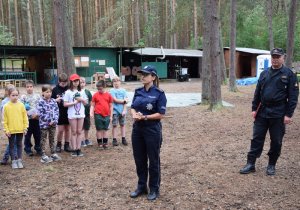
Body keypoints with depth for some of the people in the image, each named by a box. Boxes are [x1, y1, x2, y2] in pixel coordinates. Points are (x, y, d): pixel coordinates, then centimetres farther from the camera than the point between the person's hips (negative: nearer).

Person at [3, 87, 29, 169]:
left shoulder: (21, 105, -2)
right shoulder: (6, 106, -6)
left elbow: (25, 117, 2)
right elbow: (5, 120, -3)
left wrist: (25, 127, 0)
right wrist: (6, 130, -6)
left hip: (20, 129, 1)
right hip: (11, 130, -1)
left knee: (19, 145, 12)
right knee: (11, 145, 8)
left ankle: (19, 160, 20)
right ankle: (13, 161, 18)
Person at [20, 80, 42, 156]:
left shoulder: (37, 96, 4)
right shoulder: (23, 97, 1)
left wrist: (37, 114, -11)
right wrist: (28, 113, -15)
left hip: (37, 118, 1)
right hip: (28, 119, -1)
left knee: (38, 134, 8)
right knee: (27, 135, 6)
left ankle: (38, 148, 24)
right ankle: (28, 149, 19)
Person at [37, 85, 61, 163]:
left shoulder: (53, 101, 5)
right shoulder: (41, 102, -10)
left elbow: (56, 111, 4)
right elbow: (41, 114, -14)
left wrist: (54, 120, -9)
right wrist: (49, 121, -16)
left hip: (53, 124, 5)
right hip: (44, 124, -5)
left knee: (52, 139, 14)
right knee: (43, 140, 5)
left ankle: (53, 154, 23)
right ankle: (43, 156, 9)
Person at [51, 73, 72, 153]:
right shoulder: (55, 89, -2)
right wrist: (56, 100, -18)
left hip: (68, 112, 2)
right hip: (59, 113, -2)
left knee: (67, 129, 11)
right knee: (60, 130, -1)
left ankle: (67, 145, 22)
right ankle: (58, 145, 19)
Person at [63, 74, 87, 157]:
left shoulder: (82, 91, 9)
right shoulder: (68, 92, -2)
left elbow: (85, 102, 11)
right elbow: (65, 104, -7)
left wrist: (81, 99, -8)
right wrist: (74, 102, -15)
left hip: (81, 114, 3)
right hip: (72, 115, -3)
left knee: (79, 132, 5)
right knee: (74, 132, 3)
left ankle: (78, 149, 11)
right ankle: (74, 150, 8)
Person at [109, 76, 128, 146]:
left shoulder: (123, 90, 4)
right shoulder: (112, 91, -2)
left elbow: (125, 101, -1)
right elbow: (115, 100, -11)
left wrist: (124, 110, -9)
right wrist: (123, 100, -6)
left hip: (122, 110, 2)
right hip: (115, 110, -2)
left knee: (122, 124, 10)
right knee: (114, 125, 3)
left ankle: (123, 138, 19)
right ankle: (114, 139, 11)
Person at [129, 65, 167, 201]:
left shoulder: (159, 93, -10)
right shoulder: (138, 91, 7)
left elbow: (161, 114, -13)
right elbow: (133, 107, 8)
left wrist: (144, 117, -20)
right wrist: (134, 115, -13)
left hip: (152, 130, -6)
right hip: (137, 129, 6)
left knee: (153, 160, 7)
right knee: (139, 159, 14)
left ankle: (154, 189, 22)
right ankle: (141, 187, 30)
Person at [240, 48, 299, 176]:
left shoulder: (289, 74, -4)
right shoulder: (264, 74, 9)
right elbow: (257, 93, 12)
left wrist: (288, 114, -12)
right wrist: (254, 109, 6)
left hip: (278, 115, -3)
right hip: (262, 113, 4)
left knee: (276, 141, 7)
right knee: (257, 139, 5)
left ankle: (271, 165, 23)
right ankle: (250, 164, 12)